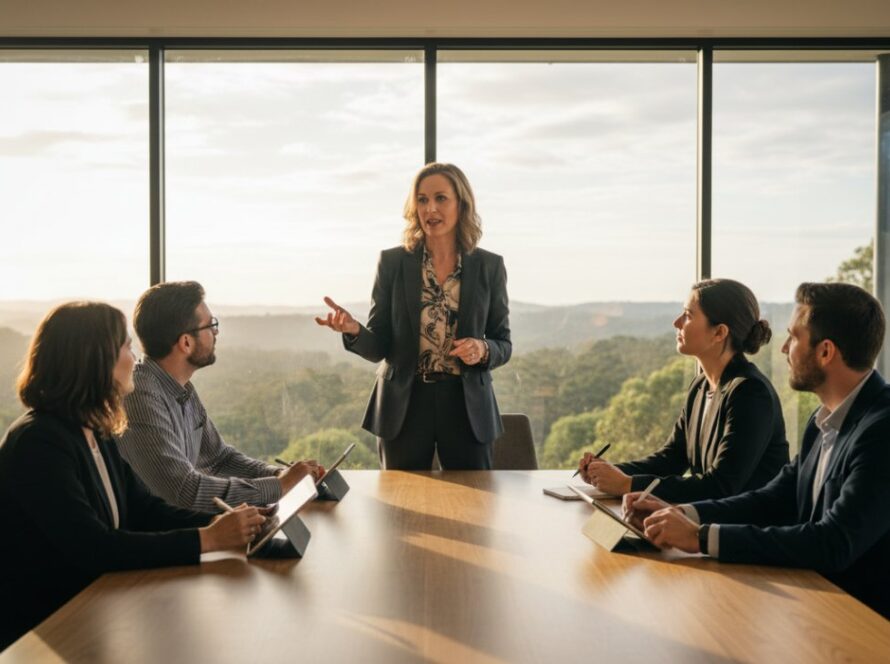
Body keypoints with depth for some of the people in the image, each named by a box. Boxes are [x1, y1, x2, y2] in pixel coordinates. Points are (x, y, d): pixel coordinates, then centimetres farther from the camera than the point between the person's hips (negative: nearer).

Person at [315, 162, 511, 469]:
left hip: (467, 406, 1)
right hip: (404, 407, 0)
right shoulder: (392, 262, 0)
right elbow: (378, 347, -1)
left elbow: (503, 343, 6)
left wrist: (483, 350, -16)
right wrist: (353, 330, -22)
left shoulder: (489, 266, 2)